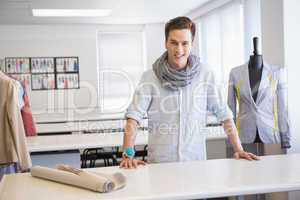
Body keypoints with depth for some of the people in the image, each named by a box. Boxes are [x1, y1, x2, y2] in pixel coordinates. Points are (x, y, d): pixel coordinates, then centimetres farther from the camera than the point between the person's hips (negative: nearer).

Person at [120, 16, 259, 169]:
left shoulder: (205, 75, 2)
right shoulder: (150, 77, -2)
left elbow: (223, 114, 5)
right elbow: (134, 116, -10)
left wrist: (238, 149, -2)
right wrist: (128, 154, -22)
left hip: (196, 160, 1)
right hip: (159, 163, -1)